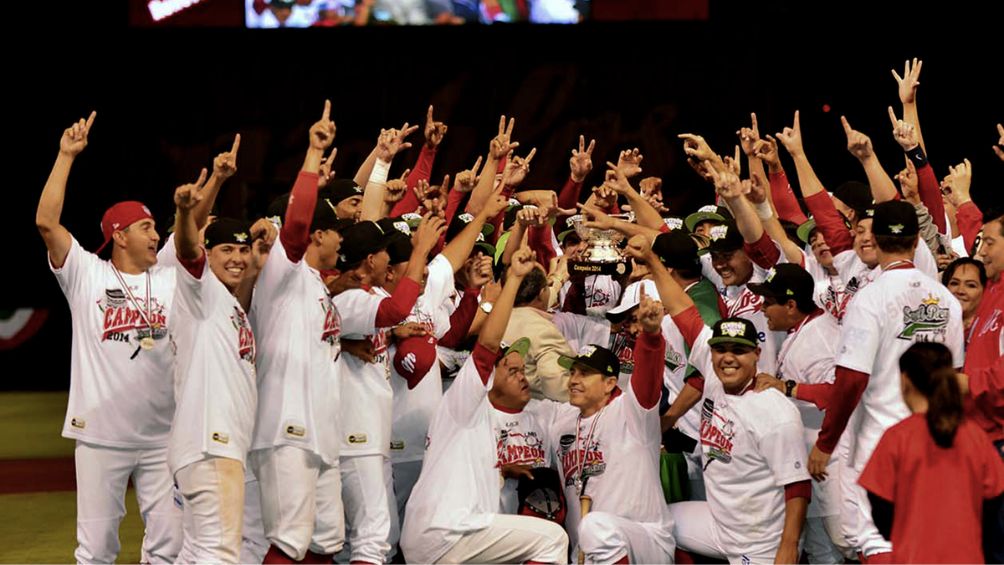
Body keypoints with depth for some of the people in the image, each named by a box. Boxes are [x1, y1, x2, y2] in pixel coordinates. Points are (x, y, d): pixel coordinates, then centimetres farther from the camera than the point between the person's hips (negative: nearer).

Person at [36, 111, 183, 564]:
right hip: (100, 435, -4)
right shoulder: (87, 275, 0)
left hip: (161, 436, 4)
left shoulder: (168, 273, 11)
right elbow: (46, 222, -9)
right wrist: (66, 156, -11)